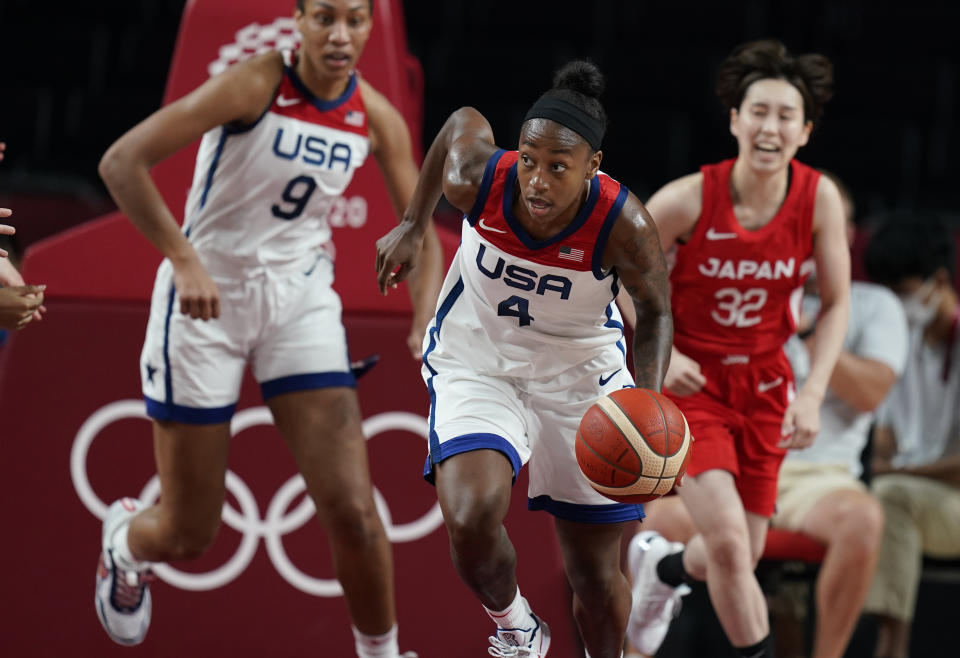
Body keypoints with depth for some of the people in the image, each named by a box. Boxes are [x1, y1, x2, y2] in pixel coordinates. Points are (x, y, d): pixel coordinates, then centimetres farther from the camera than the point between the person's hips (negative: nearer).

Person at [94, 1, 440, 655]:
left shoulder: (377, 119, -5)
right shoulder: (257, 84, -19)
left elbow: (421, 233, 6)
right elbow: (121, 162, -23)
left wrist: (426, 325, -10)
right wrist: (183, 259, -30)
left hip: (300, 299, 3)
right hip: (206, 299, -3)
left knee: (353, 511, -10)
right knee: (188, 536, 6)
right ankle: (125, 539, 43)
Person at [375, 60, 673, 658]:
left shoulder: (625, 226, -28)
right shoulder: (476, 180, -25)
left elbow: (656, 312, -9)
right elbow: (464, 120, -1)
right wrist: (412, 227, 7)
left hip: (582, 373, 0)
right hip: (475, 363, 0)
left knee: (597, 569, 7)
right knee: (471, 521, -26)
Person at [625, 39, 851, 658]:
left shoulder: (819, 198, -14)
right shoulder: (688, 200, -21)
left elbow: (836, 302, -1)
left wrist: (812, 393, -11)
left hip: (763, 385, 4)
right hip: (689, 381, -4)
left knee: (740, 557, 9)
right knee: (728, 540, -21)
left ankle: (664, 564, 44)